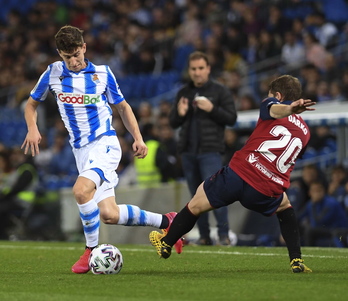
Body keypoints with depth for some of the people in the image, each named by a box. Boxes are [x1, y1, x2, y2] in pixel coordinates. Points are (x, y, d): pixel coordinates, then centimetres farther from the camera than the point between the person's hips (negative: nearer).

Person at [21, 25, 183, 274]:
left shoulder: (102, 74, 0)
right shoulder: (53, 74, 3)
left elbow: (122, 106, 12)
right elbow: (32, 104, 16)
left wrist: (138, 138, 2)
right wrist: (32, 128, -4)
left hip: (105, 143, -4)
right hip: (81, 150, 4)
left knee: (81, 189, -31)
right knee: (109, 215, -4)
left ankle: (92, 250, -15)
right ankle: (164, 220, 17)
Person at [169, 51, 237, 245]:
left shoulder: (220, 91, 2)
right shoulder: (183, 93, 16)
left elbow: (232, 119, -3)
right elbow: (173, 123, 18)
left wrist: (212, 109, -16)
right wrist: (179, 114, -4)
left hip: (210, 151, -5)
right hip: (188, 151, 5)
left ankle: (224, 235, -12)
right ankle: (204, 236, 10)